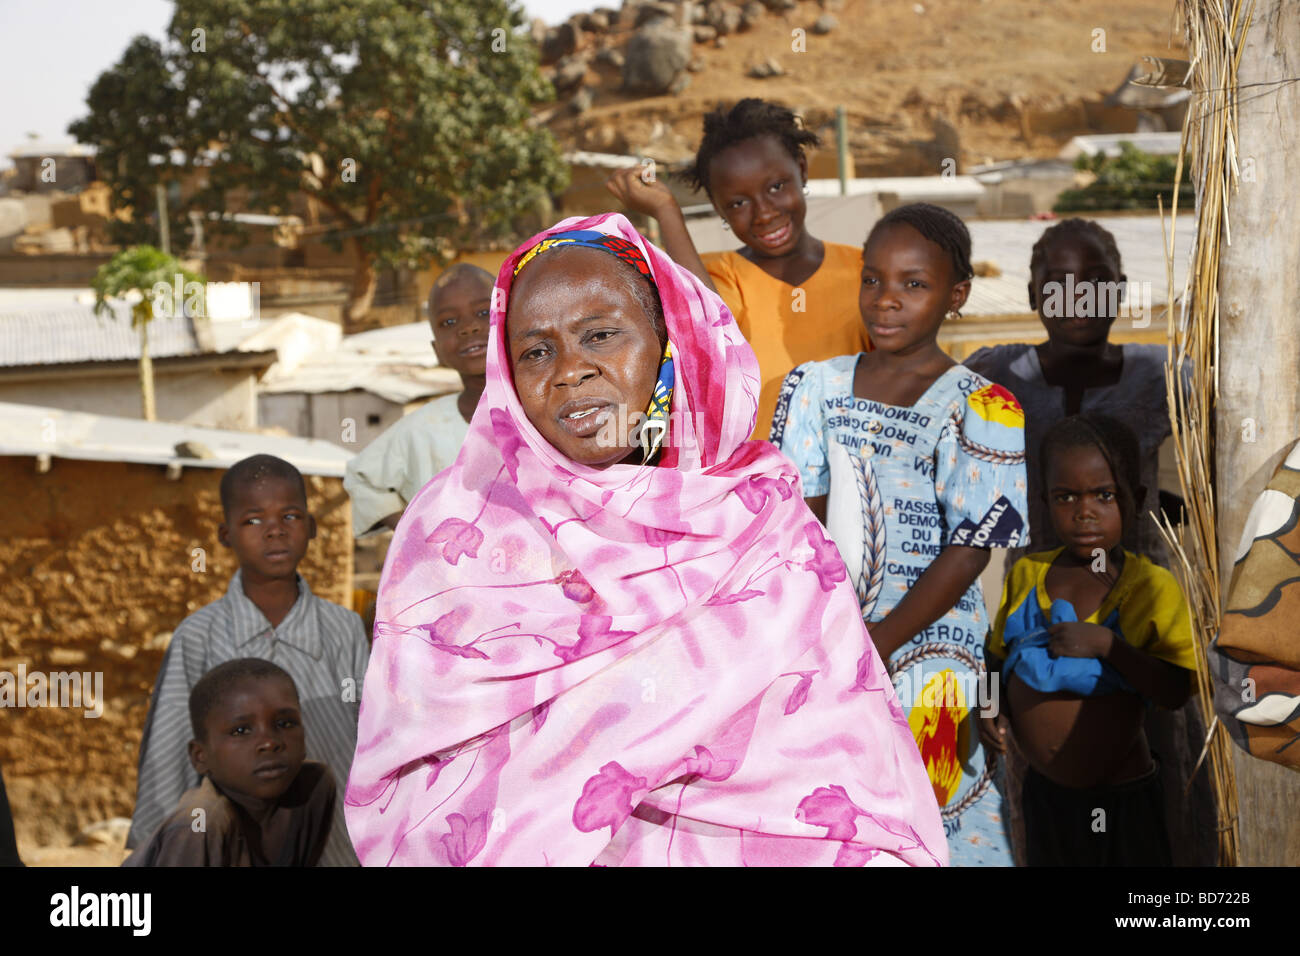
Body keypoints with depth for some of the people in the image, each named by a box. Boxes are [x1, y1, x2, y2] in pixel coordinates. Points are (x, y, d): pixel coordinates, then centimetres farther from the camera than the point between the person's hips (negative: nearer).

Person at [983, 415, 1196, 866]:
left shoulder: (1151, 587, -13)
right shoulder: (1025, 575, -1)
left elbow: (1178, 691, -19)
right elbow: (1000, 654, 13)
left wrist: (1107, 645, -27)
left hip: (1121, 800, -4)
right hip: (1042, 791, 4)